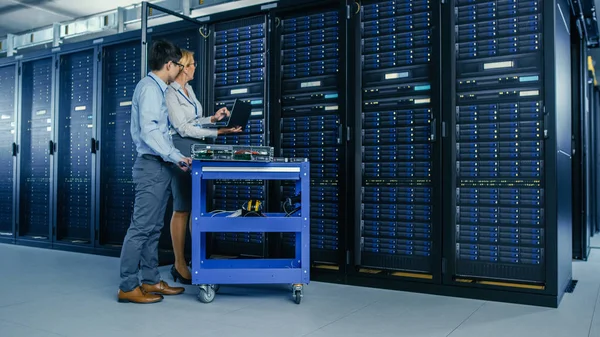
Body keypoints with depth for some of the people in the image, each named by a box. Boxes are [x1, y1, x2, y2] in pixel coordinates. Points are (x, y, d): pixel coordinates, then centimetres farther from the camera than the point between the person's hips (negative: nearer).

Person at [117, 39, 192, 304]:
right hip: (152, 165, -10)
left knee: (153, 228, 12)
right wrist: (175, 157, -19)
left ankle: (151, 281, 20)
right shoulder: (150, 87, -10)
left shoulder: (157, 89, 20)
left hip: (159, 166, 10)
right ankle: (128, 287, 0)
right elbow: (149, 131, -20)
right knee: (141, 227, -7)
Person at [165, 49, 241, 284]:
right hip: (181, 151, -9)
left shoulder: (189, 90, 17)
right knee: (182, 209, -4)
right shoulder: (170, 93, -10)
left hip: (197, 150, 9)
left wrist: (212, 118, 8)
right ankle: (180, 265, 5)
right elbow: (182, 128, -15)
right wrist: (218, 132, -17)